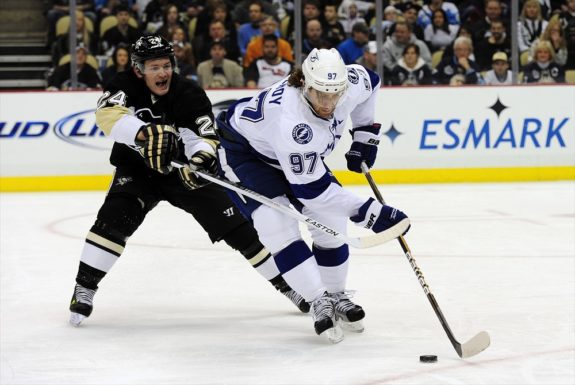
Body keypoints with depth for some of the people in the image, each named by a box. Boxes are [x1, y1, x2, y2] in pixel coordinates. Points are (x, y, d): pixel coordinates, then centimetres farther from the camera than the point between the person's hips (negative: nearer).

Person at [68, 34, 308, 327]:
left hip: (183, 170, 0)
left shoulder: (190, 95, -20)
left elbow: (204, 138, -28)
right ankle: (83, 289, -14)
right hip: (137, 170, 0)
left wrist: (202, 159, -52)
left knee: (236, 228, -4)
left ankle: (287, 284, 9)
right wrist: (146, 133, -54)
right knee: (113, 220, -26)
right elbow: (107, 115, -37)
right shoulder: (126, 87, -18)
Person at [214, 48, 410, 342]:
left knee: (330, 222, 2)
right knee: (279, 225, -24)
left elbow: (369, 81, 4)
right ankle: (321, 304, -16)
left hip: (297, 155, 7)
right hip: (243, 149, -7)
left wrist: (365, 133, 0)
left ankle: (336, 296, 21)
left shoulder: (352, 83, -25)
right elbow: (311, 189, -37)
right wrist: (369, 212, -36)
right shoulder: (291, 122, -44)